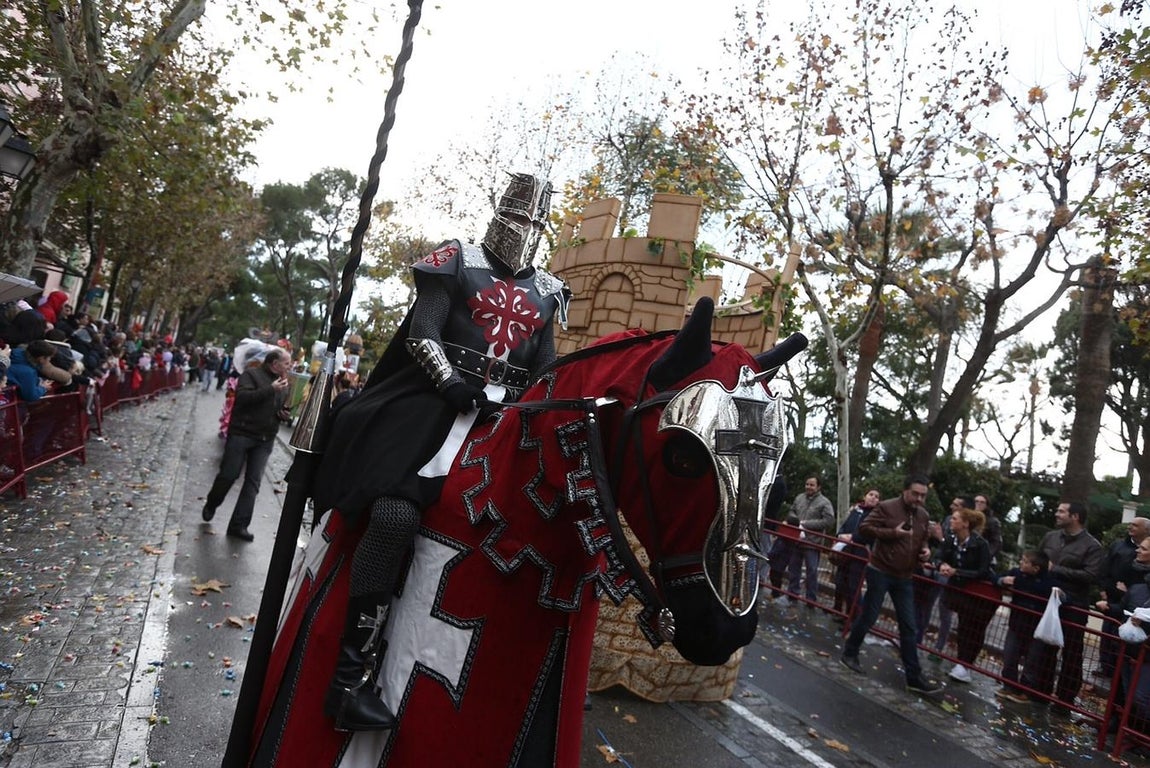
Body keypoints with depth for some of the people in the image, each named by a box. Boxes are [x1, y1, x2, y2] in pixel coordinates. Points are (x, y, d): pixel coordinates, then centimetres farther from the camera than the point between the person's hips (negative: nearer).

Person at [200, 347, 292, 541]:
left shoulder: (283, 383, 14)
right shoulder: (251, 374, -6)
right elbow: (242, 397, -21)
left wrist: (284, 414, 4)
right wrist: (271, 389, -23)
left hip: (265, 440, 6)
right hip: (241, 433, -5)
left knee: (253, 482, 1)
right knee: (229, 474, 0)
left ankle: (239, 525, 5)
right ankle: (211, 504, 30)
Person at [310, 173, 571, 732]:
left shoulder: (545, 292, 19)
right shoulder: (458, 264, 6)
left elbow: (546, 367, 19)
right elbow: (420, 333, -4)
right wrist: (450, 381, -18)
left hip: (506, 412, 6)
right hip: (439, 397, -6)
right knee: (396, 512, -25)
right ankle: (351, 675, -20)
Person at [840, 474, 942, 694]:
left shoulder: (923, 515, 9)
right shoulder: (886, 507, -12)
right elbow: (864, 528, -15)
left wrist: (925, 549, 2)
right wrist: (892, 532, -23)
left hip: (904, 577, 6)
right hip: (880, 572, -6)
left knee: (908, 627, 5)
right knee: (868, 616, 3)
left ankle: (914, 676, 9)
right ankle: (849, 654, 23)